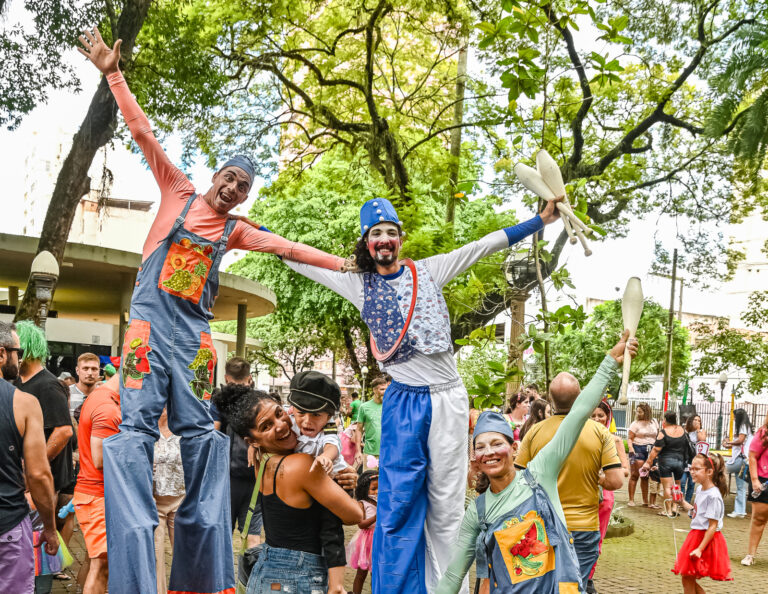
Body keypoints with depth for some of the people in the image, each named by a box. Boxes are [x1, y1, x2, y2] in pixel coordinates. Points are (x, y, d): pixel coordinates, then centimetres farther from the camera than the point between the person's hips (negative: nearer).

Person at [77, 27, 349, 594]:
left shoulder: (237, 230, 15)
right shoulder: (179, 192, 10)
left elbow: (290, 248, 14)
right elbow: (143, 132, 6)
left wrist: (349, 267, 12)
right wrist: (113, 74, 3)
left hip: (194, 331, 3)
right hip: (151, 319, -3)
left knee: (201, 430, 0)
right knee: (136, 425, -12)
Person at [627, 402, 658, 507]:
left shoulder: (654, 422, 11)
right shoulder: (636, 423, -1)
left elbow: (658, 436, 19)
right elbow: (629, 438, -5)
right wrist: (631, 450, -18)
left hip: (651, 451, 4)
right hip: (638, 449, -4)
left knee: (646, 476, 7)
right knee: (635, 475, -6)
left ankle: (645, 500, 13)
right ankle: (631, 500, -3)